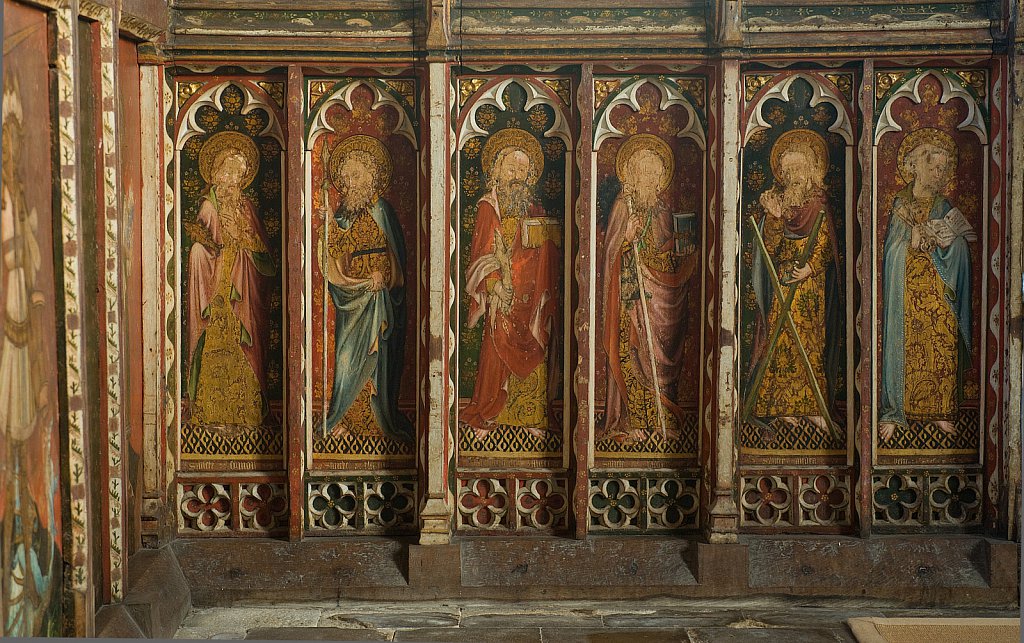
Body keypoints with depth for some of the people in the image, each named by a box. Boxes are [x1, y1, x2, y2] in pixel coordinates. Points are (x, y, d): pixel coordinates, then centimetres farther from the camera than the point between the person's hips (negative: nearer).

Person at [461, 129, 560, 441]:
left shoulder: (532, 208, 13)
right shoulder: (489, 207, -2)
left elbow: (546, 253, 13)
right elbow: (483, 251, -8)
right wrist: (494, 285, -18)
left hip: (532, 294, 5)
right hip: (503, 292, -5)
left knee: (532, 355, 5)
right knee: (498, 352, -4)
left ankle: (530, 416, 12)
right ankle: (486, 417, 5)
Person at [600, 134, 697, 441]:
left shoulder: (662, 207, 11)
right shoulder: (623, 205, 2)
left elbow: (668, 254, 15)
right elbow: (611, 251, -3)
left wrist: (683, 258, -3)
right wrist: (628, 236, -19)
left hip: (659, 292, 3)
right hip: (630, 289, -3)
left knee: (658, 349, 1)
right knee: (630, 349, -6)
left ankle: (660, 418, 6)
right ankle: (630, 420, -2)